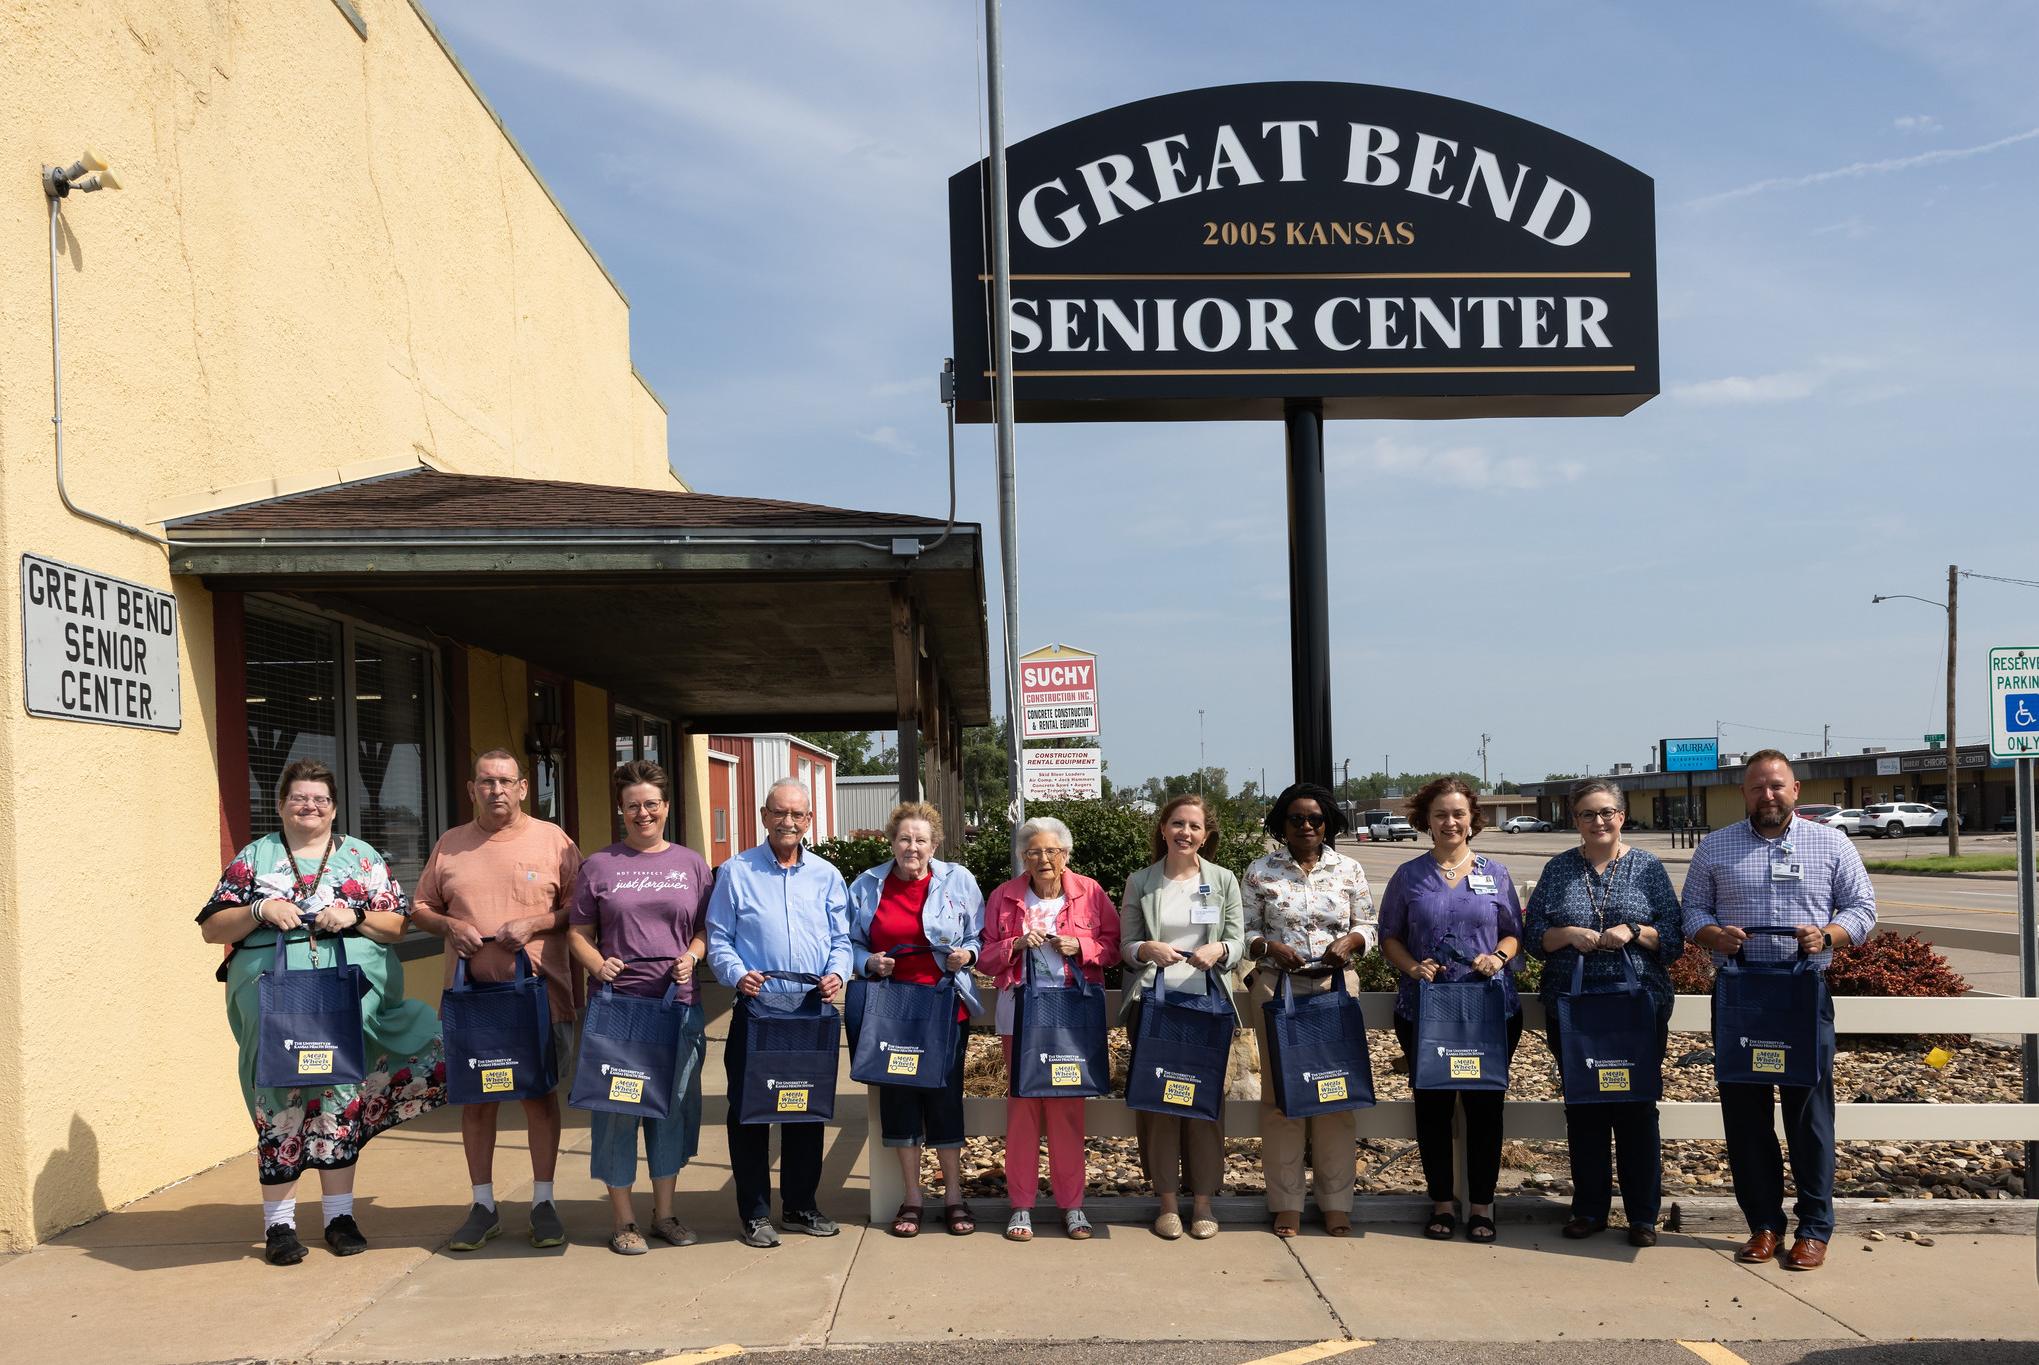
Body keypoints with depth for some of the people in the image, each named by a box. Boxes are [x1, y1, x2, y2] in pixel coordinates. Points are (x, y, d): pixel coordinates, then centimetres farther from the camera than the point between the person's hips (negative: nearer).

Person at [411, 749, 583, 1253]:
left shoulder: (552, 840, 1)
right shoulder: (450, 845, 9)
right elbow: (420, 908, 13)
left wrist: (534, 924, -15)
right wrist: (450, 926, -7)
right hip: (471, 993, 2)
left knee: (540, 1093, 4)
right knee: (475, 1096, 7)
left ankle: (543, 1201, 15)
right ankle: (483, 1204, 19)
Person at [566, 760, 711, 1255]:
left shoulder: (691, 864, 8)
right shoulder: (598, 866, 3)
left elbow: (707, 929, 12)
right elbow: (579, 934, 6)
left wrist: (692, 956, -8)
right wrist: (598, 964, -13)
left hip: (679, 1004, 2)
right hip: (617, 1003, -2)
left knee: (674, 1104, 9)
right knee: (617, 1106, 1)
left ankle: (664, 1212, 23)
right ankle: (624, 1220, 14)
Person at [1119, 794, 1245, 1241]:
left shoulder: (1223, 880, 6)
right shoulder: (1140, 882, 5)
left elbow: (1239, 943, 4)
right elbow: (1124, 946, 5)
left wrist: (1219, 950, -18)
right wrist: (1147, 950, -16)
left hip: (1208, 1003, 0)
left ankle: (1202, 1200, 14)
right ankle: (1168, 1200, 11)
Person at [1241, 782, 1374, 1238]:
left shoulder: (1349, 869, 8)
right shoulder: (1260, 871, 5)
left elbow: (1369, 928, 9)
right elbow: (1246, 932, 5)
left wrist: (1349, 942, -11)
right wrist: (1271, 948, -14)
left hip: (1334, 990, 1)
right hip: (1276, 990, -1)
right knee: (1280, 1094, 1)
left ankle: (1336, 1203, 11)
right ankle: (1286, 1203, 10)